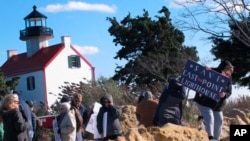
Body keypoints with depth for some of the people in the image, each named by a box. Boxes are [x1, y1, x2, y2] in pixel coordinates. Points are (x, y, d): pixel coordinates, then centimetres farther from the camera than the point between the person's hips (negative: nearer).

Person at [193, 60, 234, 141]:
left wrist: (225, 95, -32)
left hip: (217, 104, 6)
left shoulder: (228, 79, -6)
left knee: (219, 120, 10)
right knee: (209, 117, -23)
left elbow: (229, 92, -8)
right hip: (204, 101, -6)